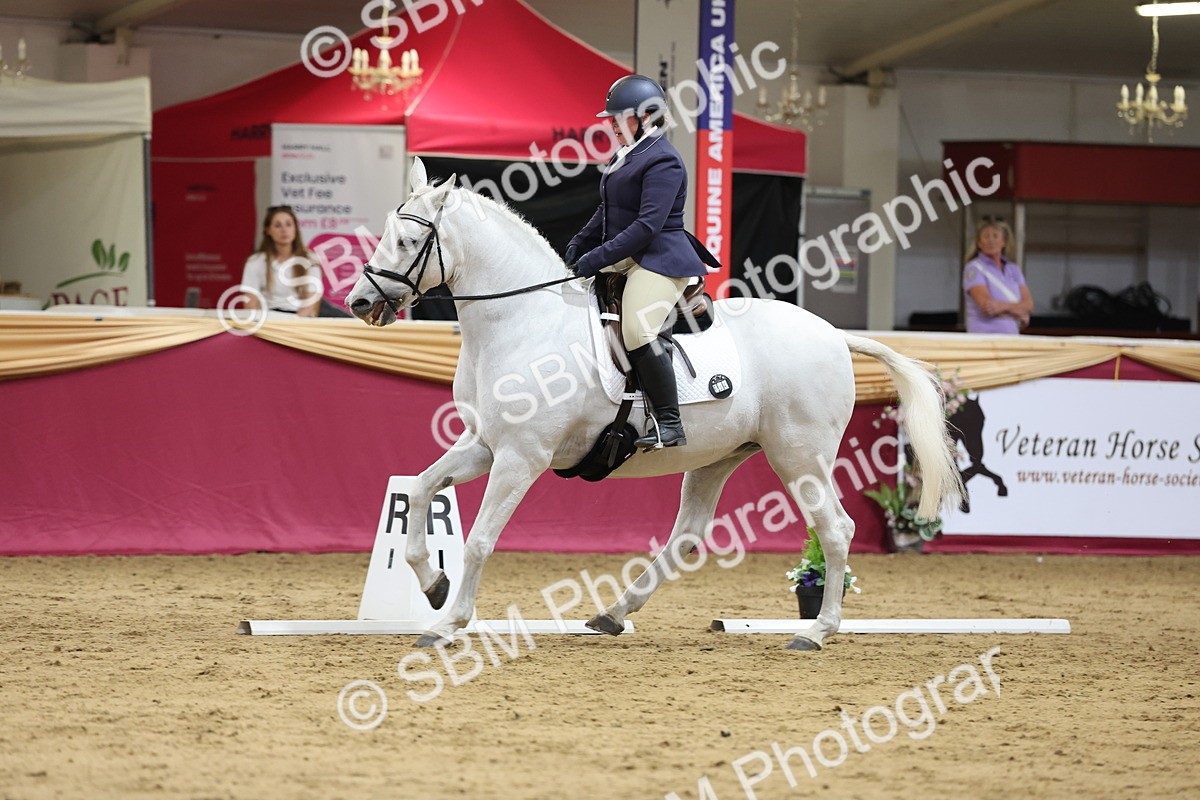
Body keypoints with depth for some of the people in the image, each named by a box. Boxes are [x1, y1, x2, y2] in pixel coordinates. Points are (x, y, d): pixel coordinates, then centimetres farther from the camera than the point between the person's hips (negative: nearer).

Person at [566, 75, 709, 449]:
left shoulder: (662, 161, -15)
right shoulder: (626, 157, 17)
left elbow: (648, 225, -23)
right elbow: (607, 213, 26)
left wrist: (597, 258, -23)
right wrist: (579, 246, 12)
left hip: (659, 260, -12)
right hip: (626, 261, 12)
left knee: (637, 332, -28)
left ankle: (669, 423, -26)